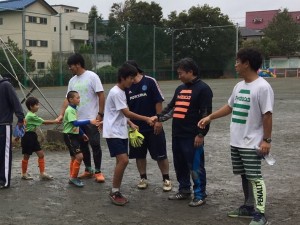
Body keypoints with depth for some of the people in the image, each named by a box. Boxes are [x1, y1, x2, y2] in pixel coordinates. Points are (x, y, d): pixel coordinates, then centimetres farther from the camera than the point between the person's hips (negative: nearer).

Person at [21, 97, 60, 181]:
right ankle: (24, 174, 19)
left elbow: (43, 122, 4)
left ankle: (42, 173, 6)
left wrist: (55, 121, -6)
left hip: (32, 137, 9)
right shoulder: (31, 116, -19)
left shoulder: (32, 115, 11)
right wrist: (55, 121, -6)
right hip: (27, 137, -9)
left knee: (41, 154, 4)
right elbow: (44, 122, -16)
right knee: (26, 156, 4)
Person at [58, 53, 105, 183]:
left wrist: (100, 114, -15)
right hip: (78, 119, 7)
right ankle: (88, 170, 23)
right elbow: (68, 99, 10)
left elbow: (101, 96, -12)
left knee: (95, 145, -4)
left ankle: (98, 172, 6)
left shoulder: (92, 76, -10)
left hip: (91, 119, -7)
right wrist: (61, 115, -1)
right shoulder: (72, 81, 10)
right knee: (83, 145, 12)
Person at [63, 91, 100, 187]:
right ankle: (73, 177, -6)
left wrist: (82, 134, 22)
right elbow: (75, 123, -31)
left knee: (74, 157, 14)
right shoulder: (69, 110, -19)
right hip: (69, 136, -10)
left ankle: (72, 178, 22)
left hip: (74, 135, 10)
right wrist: (89, 121, -36)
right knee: (79, 156, -16)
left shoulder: (74, 109, 11)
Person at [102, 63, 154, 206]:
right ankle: (114, 192, -4)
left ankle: (116, 192, 16)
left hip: (121, 133, 10)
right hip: (113, 133, -10)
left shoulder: (121, 92, 13)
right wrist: (146, 119, -12)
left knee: (122, 161, 8)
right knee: (123, 160, -16)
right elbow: (127, 113, -18)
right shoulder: (116, 93, -17)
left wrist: (131, 124, 8)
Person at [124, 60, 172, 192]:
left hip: (153, 127, -4)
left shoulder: (150, 82, -10)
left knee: (160, 155, 2)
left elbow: (158, 102, -9)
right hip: (136, 128, 4)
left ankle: (166, 179, 16)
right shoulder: (127, 88, 3)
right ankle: (143, 178, 25)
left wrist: (159, 120, -12)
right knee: (139, 155, 10)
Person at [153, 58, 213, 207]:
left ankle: (200, 195, 9)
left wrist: (201, 134, -17)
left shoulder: (203, 88, -8)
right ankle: (184, 190, 29)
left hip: (192, 136, -8)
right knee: (180, 165, 15)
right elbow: (171, 107, 22)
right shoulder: (180, 89, 17)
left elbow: (206, 114, -13)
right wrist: (158, 117, 7)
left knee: (195, 166, -1)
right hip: (177, 135, 8)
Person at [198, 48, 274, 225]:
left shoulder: (262, 87, -16)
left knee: (254, 177, -5)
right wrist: (210, 117, 21)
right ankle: (248, 207, 27)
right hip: (236, 142, 8)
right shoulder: (239, 86, 10)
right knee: (244, 176, 15)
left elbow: (267, 115, -17)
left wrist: (267, 140, -17)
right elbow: (230, 107, 22)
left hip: (252, 143, -8)